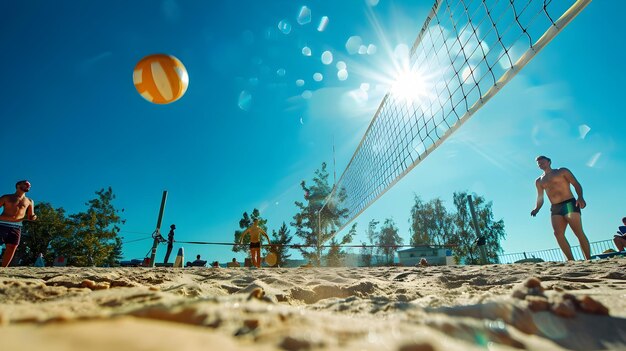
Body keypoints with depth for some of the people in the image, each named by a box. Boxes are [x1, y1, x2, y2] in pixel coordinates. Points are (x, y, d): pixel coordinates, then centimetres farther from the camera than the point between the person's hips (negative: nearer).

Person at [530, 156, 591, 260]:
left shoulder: (562, 171, 10)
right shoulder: (539, 181, 20)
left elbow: (576, 184, 1)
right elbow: (540, 198, 20)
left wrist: (580, 197, -18)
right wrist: (537, 209, 1)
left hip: (569, 204, -3)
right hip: (555, 208, 4)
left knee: (579, 232, -10)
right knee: (558, 234, -12)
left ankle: (589, 260, -7)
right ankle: (572, 261, -10)